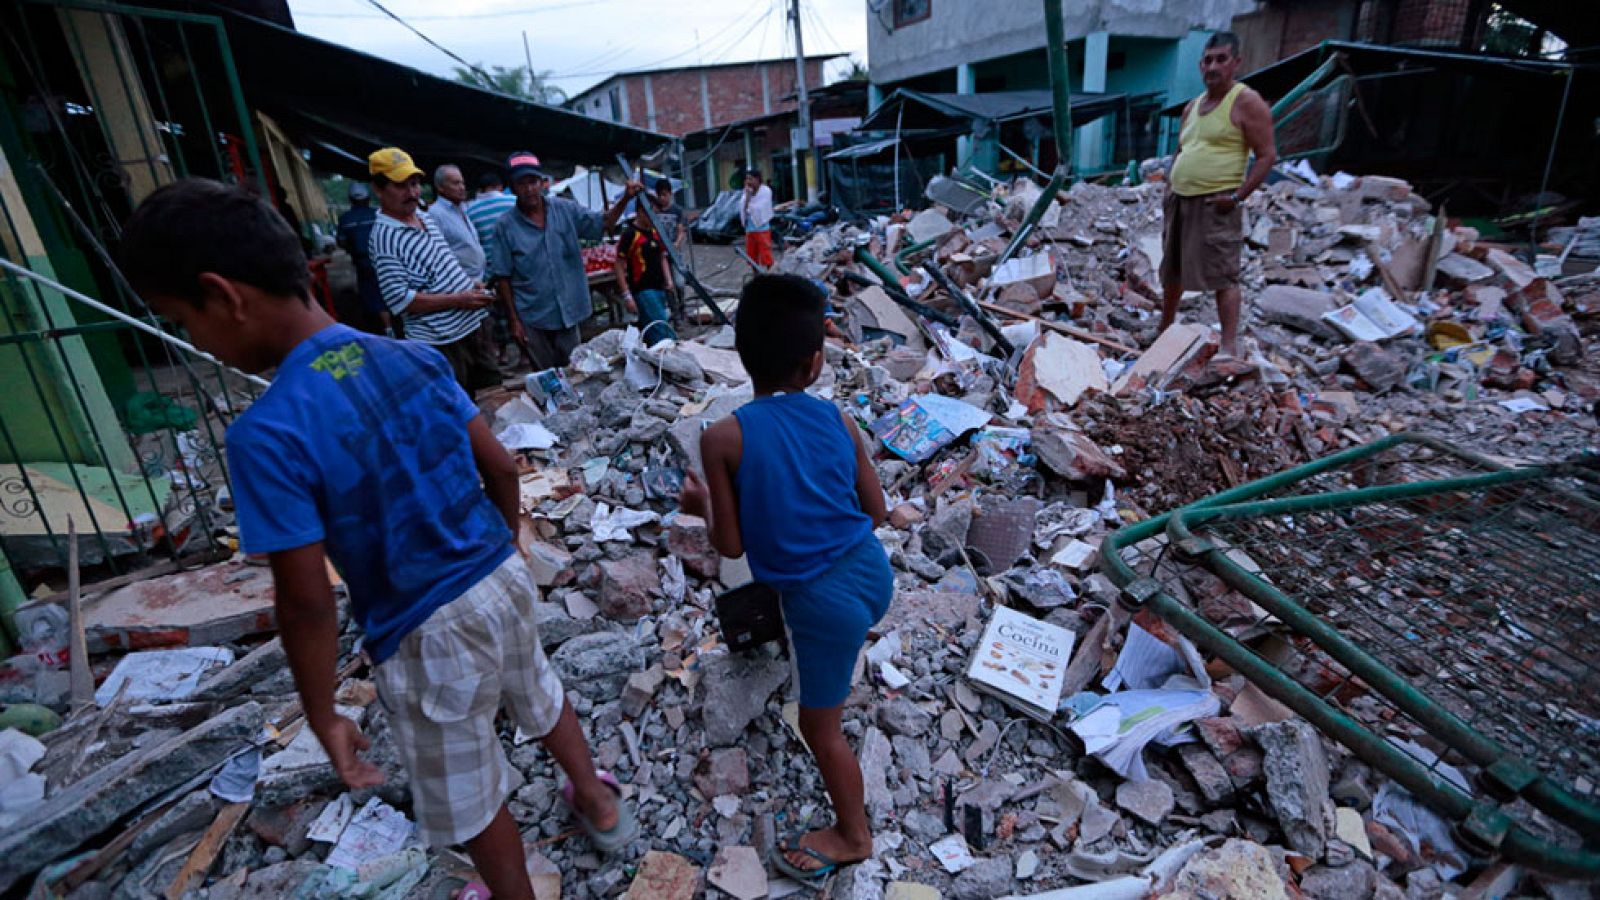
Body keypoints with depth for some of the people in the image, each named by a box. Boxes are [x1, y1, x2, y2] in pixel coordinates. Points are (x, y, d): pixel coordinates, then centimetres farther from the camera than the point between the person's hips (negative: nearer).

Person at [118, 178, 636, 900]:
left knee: (469, 800, 19)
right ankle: (598, 802, 57)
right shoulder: (414, 358, -6)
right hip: (503, 581, 7)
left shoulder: (268, 434, -23)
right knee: (540, 699, 33)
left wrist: (323, 717, -5)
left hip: (429, 636, -6)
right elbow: (501, 468, 1)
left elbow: (307, 602, -19)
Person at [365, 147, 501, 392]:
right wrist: (458, 300, -21)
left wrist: (470, 283, 6)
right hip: (443, 342, -8)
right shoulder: (384, 237, -17)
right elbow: (399, 300, -21)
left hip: (476, 322, 8)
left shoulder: (425, 217, 9)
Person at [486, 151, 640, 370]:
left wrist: (625, 198, -13)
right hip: (532, 319, -2)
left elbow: (602, 223, 3)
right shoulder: (505, 226, -8)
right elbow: (502, 277, -5)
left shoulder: (565, 210, -1)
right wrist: (514, 319, -7)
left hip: (568, 313, 2)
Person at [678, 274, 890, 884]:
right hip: (873, 572, 5)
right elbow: (875, 512, 4)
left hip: (824, 602, -4)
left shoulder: (724, 438, -18)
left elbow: (730, 546, -11)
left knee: (820, 726, 20)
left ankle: (852, 836, 42)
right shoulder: (838, 421, -6)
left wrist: (701, 505, 9)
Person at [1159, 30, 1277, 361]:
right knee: (1171, 271, 15)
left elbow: (1267, 155, -9)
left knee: (1222, 275, -12)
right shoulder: (1192, 107, 16)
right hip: (1180, 201, 8)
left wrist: (1238, 196, -17)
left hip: (1216, 204, -7)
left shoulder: (1246, 102, -5)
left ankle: (1230, 347, -12)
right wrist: (1169, 188, 12)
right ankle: (1164, 330, 30)